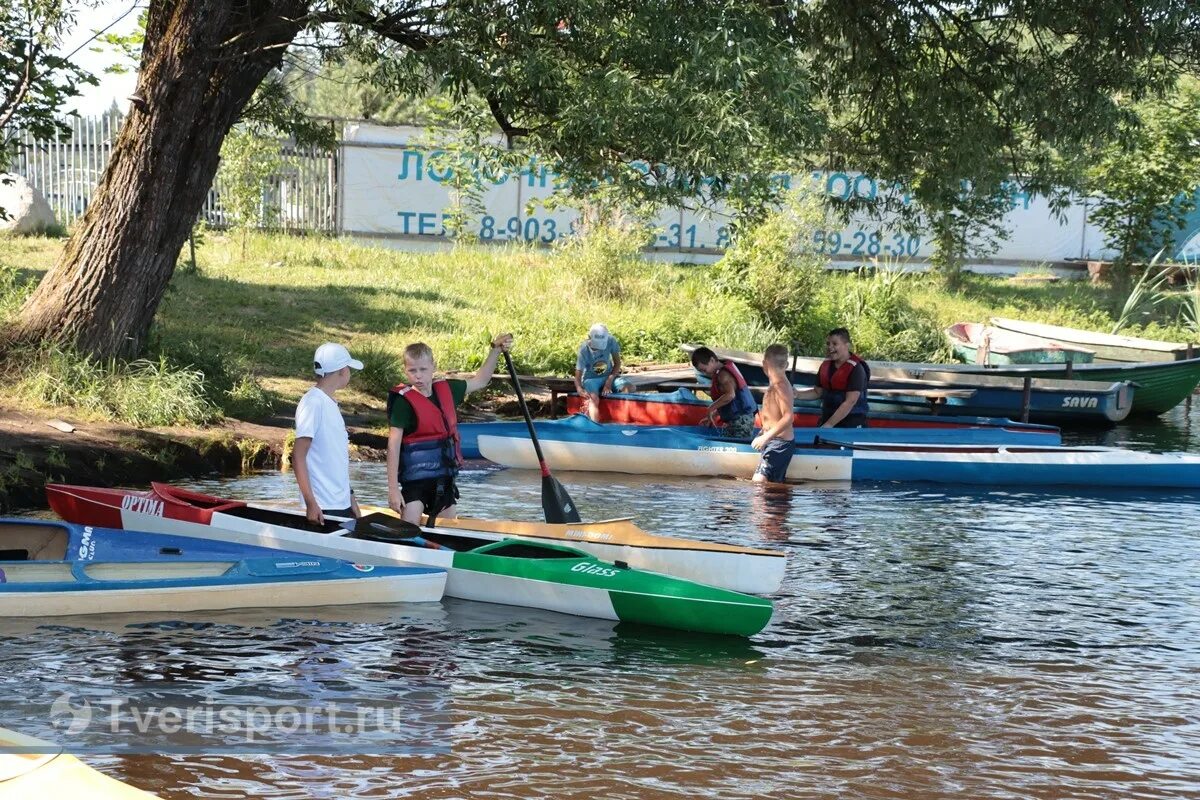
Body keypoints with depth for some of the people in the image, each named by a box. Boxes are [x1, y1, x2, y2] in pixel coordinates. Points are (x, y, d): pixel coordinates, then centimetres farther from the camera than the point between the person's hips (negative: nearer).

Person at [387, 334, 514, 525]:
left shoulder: (447, 390, 4)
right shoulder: (404, 401, -13)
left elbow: (480, 380, 22)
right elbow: (393, 445, -15)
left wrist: (496, 349, 13)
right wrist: (393, 488, -20)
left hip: (444, 477, 6)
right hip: (415, 478, -6)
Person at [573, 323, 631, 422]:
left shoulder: (611, 341, -15)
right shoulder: (584, 350, -21)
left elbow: (617, 363, -2)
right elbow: (578, 376, -19)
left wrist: (609, 382, -15)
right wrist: (580, 389, -41)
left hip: (608, 376, 3)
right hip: (591, 379, -3)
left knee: (628, 387, -26)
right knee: (594, 398, -35)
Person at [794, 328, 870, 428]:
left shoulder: (856, 369, -15)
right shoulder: (826, 365, 7)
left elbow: (850, 402, -20)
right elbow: (817, 392, 18)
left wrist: (828, 425, -22)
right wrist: (797, 394, -2)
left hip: (851, 424, -7)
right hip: (827, 418, 7)